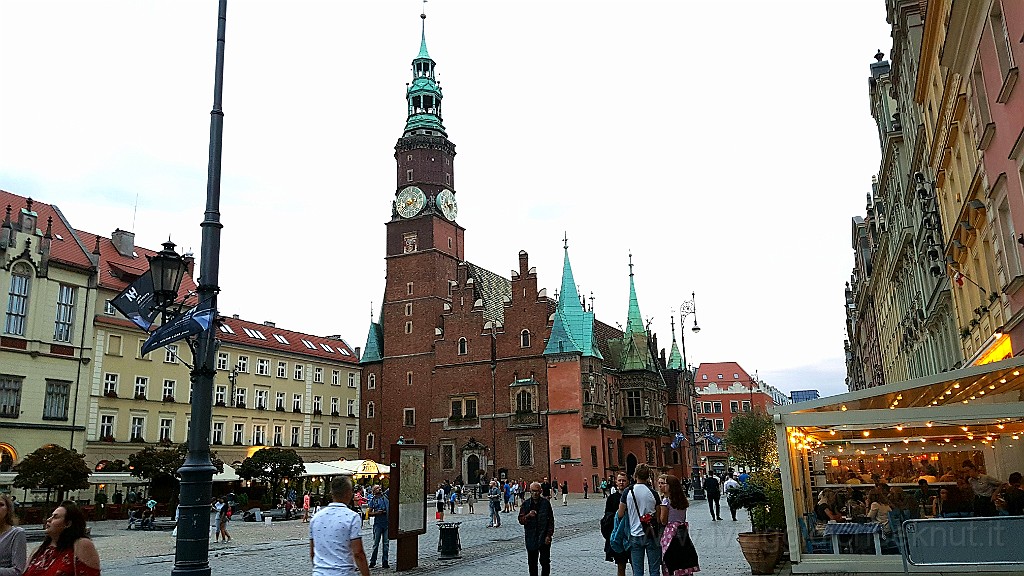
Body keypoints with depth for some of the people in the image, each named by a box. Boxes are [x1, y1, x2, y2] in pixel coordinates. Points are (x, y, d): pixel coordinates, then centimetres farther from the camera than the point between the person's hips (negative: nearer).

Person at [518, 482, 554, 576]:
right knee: (532, 562, 10)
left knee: (545, 561, -2)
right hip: (531, 538, 2)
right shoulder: (526, 504, 3)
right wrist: (528, 516, -21)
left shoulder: (546, 503, -1)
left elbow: (551, 521, 1)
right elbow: (521, 520, -1)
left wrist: (549, 535, -6)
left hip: (544, 539, -2)